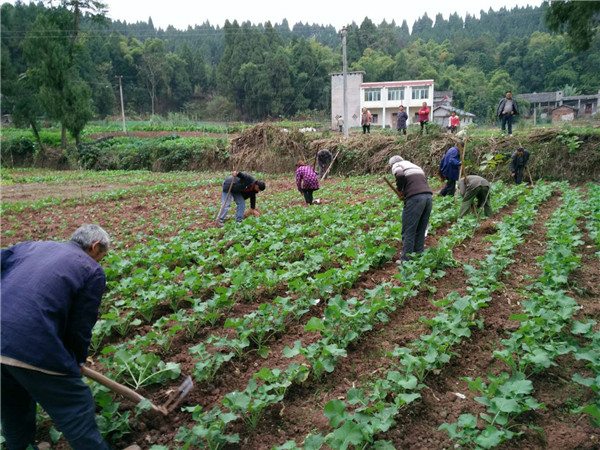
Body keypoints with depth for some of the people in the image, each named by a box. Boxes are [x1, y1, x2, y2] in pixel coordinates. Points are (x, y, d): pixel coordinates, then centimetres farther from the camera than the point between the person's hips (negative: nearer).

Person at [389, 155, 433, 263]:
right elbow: (424, 178, 19)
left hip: (415, 197, -7)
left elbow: (400, 175, -13)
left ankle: (406, 260, 2)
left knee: (408, 231, 0)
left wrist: (400, 190, 2)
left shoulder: (396, 166, 10)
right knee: (420, 231, 15)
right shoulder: (415, 166, 31)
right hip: (428, 195, 7)